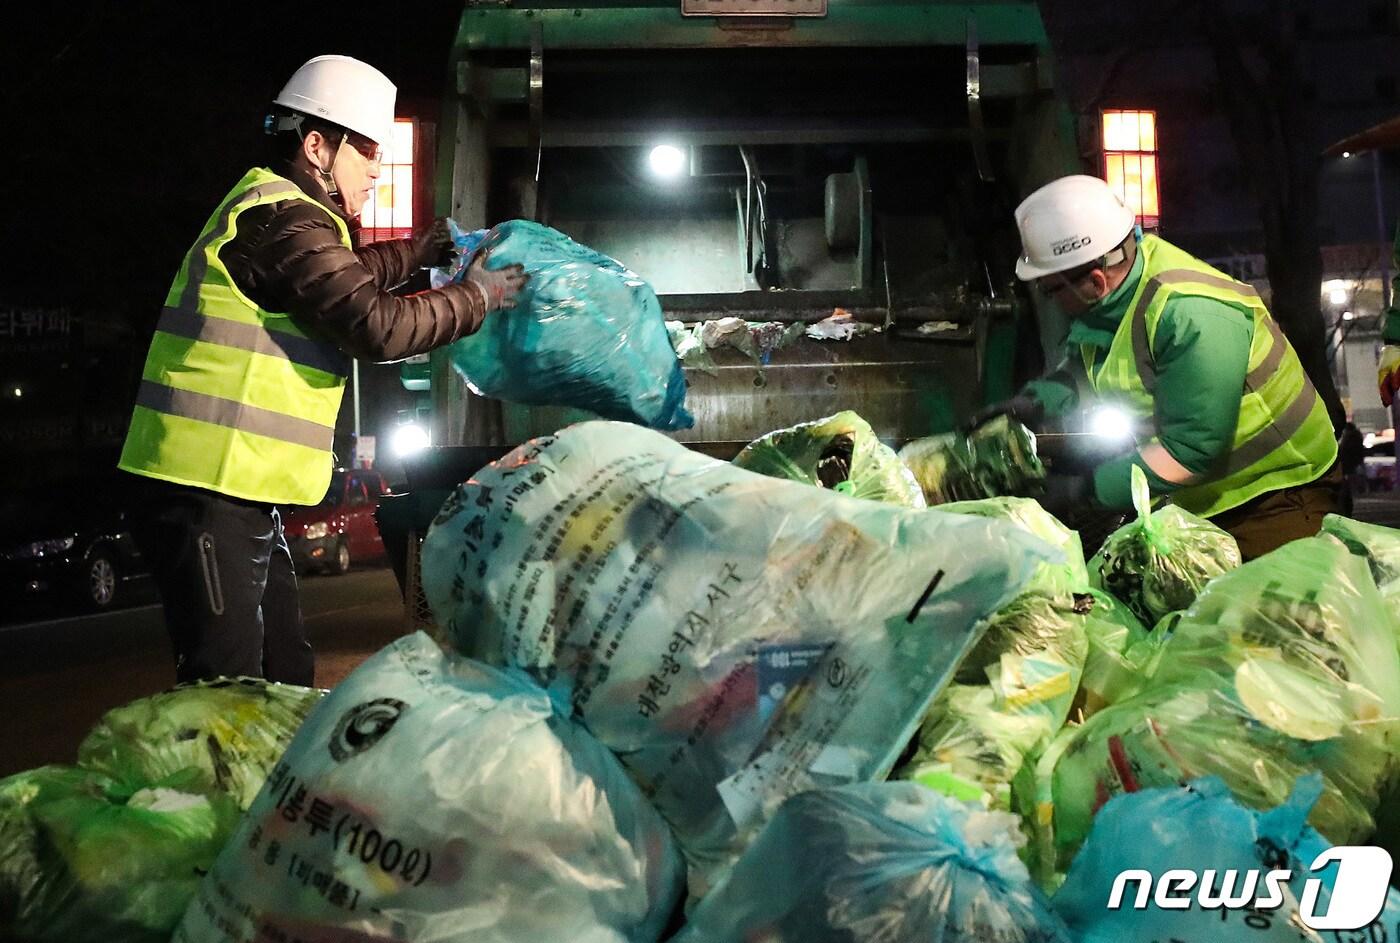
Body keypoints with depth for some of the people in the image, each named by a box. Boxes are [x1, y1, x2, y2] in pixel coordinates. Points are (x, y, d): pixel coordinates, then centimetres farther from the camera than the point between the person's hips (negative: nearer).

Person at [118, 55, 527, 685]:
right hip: (209, 496, -11)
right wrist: (477, 296, -7)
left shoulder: (274, 213, 20)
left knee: (285, 682, 15)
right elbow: (377, 326, -20)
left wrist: (424, 248, 31)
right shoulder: (286, 219, -14)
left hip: (237, 494, 11)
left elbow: (352, 277, 38)